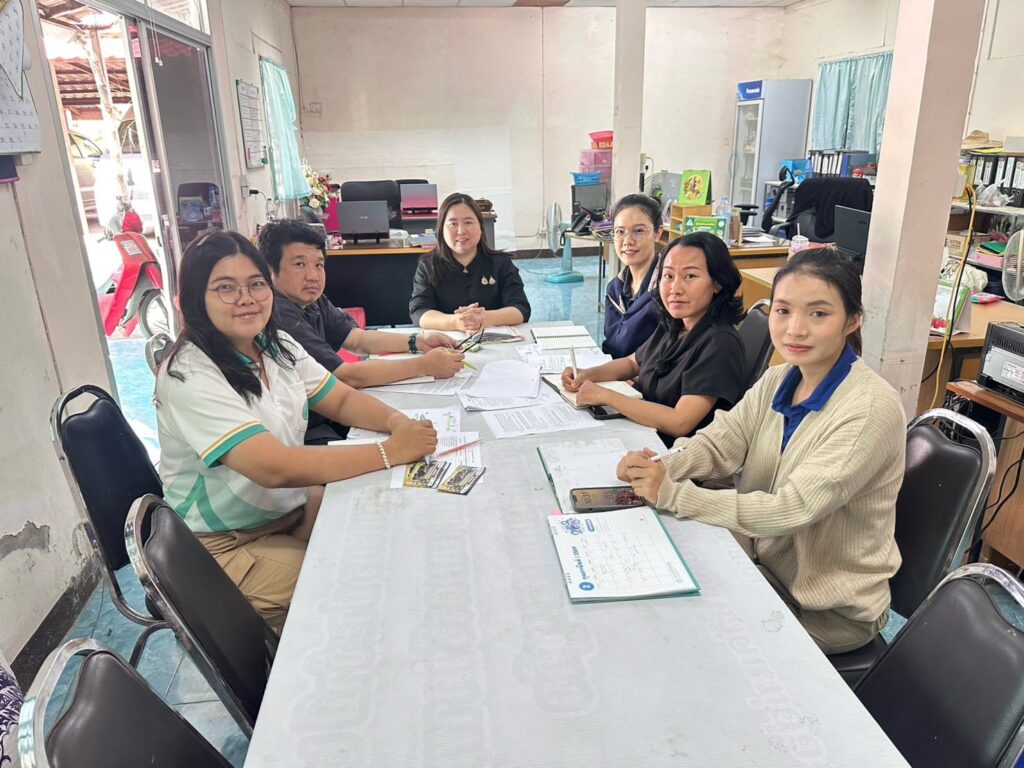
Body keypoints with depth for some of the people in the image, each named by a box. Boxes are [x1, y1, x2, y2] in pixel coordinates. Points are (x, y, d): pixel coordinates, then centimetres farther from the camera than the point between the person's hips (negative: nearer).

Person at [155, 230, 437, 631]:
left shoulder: (277, 346, 0)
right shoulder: (189, 376, -24)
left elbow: (341, 400, 3)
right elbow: (275, 467, -34)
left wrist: (396, 421, -20)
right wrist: (390, 452, -33)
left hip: (293, 506, 7)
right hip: (226, 544, -7)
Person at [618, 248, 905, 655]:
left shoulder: (872, 409, -25)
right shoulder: (778, 380, -2)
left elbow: (793, 509, -30)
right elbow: (718, 442, -7)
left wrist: (671, 494, -33)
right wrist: (660, 467, -29)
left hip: (831, 607, -5)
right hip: (768, 564, 6)